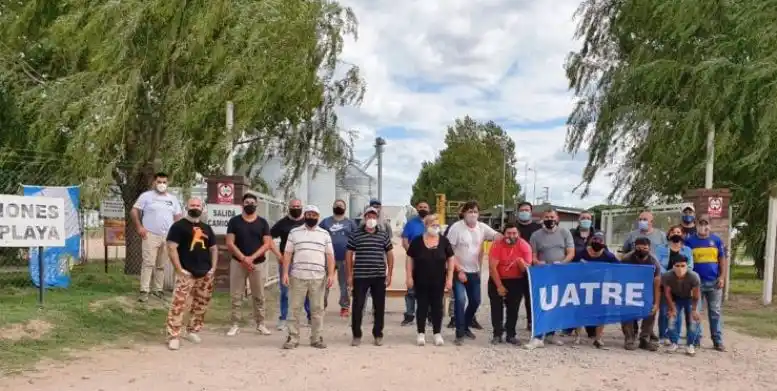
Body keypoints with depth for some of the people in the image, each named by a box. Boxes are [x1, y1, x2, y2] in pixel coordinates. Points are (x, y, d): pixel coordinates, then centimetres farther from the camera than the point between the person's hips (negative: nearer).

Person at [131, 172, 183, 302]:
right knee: (148, 263, -10)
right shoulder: (146, 196, 1)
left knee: (161, 265, 9)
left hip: (167, 237, 4)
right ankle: (144, 291, -9)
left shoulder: (173, 199, 14)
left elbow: (177, 217, 18)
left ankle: (158, 289, 17)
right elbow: (134, 211, 0)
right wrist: (139, 227, -9)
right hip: (151, 236, -4)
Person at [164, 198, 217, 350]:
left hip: (205, 274, 6)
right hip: (186, 273, -6)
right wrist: (179, 269, -16)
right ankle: (173, 336, -10)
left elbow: (214, 248, 20)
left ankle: (192, 331, 27)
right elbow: (171, 247, -10)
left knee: (200, 306, 13)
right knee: (178, 305, -13)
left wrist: (213, 268, 6)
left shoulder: (206, 228, 16)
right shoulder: (179, 226, -3)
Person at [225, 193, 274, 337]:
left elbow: (267, 244, -2)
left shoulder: (262, 222, 4)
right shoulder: (234, 221, 2)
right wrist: (243, 258, -16)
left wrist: (251, 258, -14)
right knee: (236, 296, 2)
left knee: (259, 296, 6)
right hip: (238, 263, 0)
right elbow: (230, 243, -4)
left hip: (258, 264, 1)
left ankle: (260, 324, 16)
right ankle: (235, 325, 9)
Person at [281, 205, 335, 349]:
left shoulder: (325, 234, 9)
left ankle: (316, 338, 13)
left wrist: (331, 274, -4)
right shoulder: (294, 232, 8)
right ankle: (293, 338, 10)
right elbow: (287, 253, 6)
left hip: (318, 277, 1)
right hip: (297, 276, -1)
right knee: (295, 308, 2)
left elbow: (330, 255, 6)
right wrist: (285, 273, -3)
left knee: (317, 309, 5)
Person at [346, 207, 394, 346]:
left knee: (379, 307, 7)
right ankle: (356, 335, 13)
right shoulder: (355, 234, 1)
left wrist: (389, 274, 4)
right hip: (360, 276, -1)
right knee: (357, 306, 1)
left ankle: (378, 335, 19)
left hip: (379, 277, 2)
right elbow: (349, 254, 4)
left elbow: (389, 254, 10)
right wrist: (350, 274, -1)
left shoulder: (384, 234, 6)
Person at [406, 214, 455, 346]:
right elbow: (410, 259, -1)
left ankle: (437, 333, 18)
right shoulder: (417, 241, -4)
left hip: (438, 281, 1)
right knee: (422, 306, 6)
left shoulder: (444, 241, 0)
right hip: (421, 281, -1)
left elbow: (450, 260, 3)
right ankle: (421, 333, 16)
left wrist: (449, 278, -2)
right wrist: (409, 277, -6)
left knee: (437, 306, 7)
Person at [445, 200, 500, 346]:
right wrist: (459, 270, -16)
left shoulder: (482, 227, 0)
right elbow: (449, 251, -13)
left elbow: (497, 236, -10)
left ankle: (466, 326, 33)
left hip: (474, 272, 5)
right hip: (459, 271, -5)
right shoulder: (457, 227, -13)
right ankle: (460, 333, -6)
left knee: (475, 301, 11)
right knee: (460, 300, -15)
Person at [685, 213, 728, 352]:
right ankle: (696, 338, 16)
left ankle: (718, 341, 9)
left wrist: (722, 277, -4)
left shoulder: (716, 240, 6)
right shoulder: (689, 241, 2)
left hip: (714, 282, 1)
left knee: (715, 312, 4)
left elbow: (723, 259, 6)